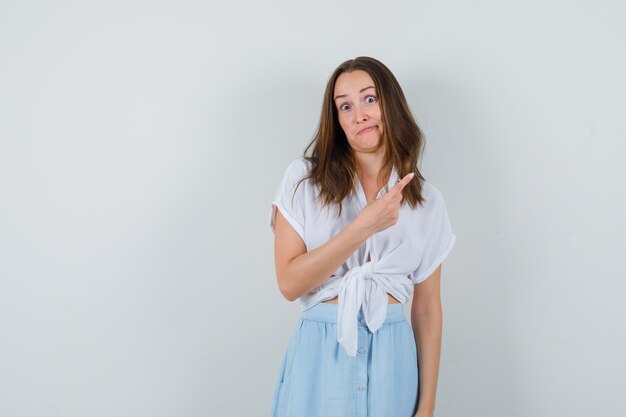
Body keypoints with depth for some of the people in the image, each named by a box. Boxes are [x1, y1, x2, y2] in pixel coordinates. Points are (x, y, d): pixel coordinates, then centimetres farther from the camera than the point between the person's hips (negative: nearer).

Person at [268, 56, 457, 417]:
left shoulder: (427, 200, 3)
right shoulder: (304, 179, -2)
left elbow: (428, 308, 2)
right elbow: (289, 283, -10)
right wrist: (364, 226, -18)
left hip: (392, 357, 2)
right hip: (320, 354, -1)